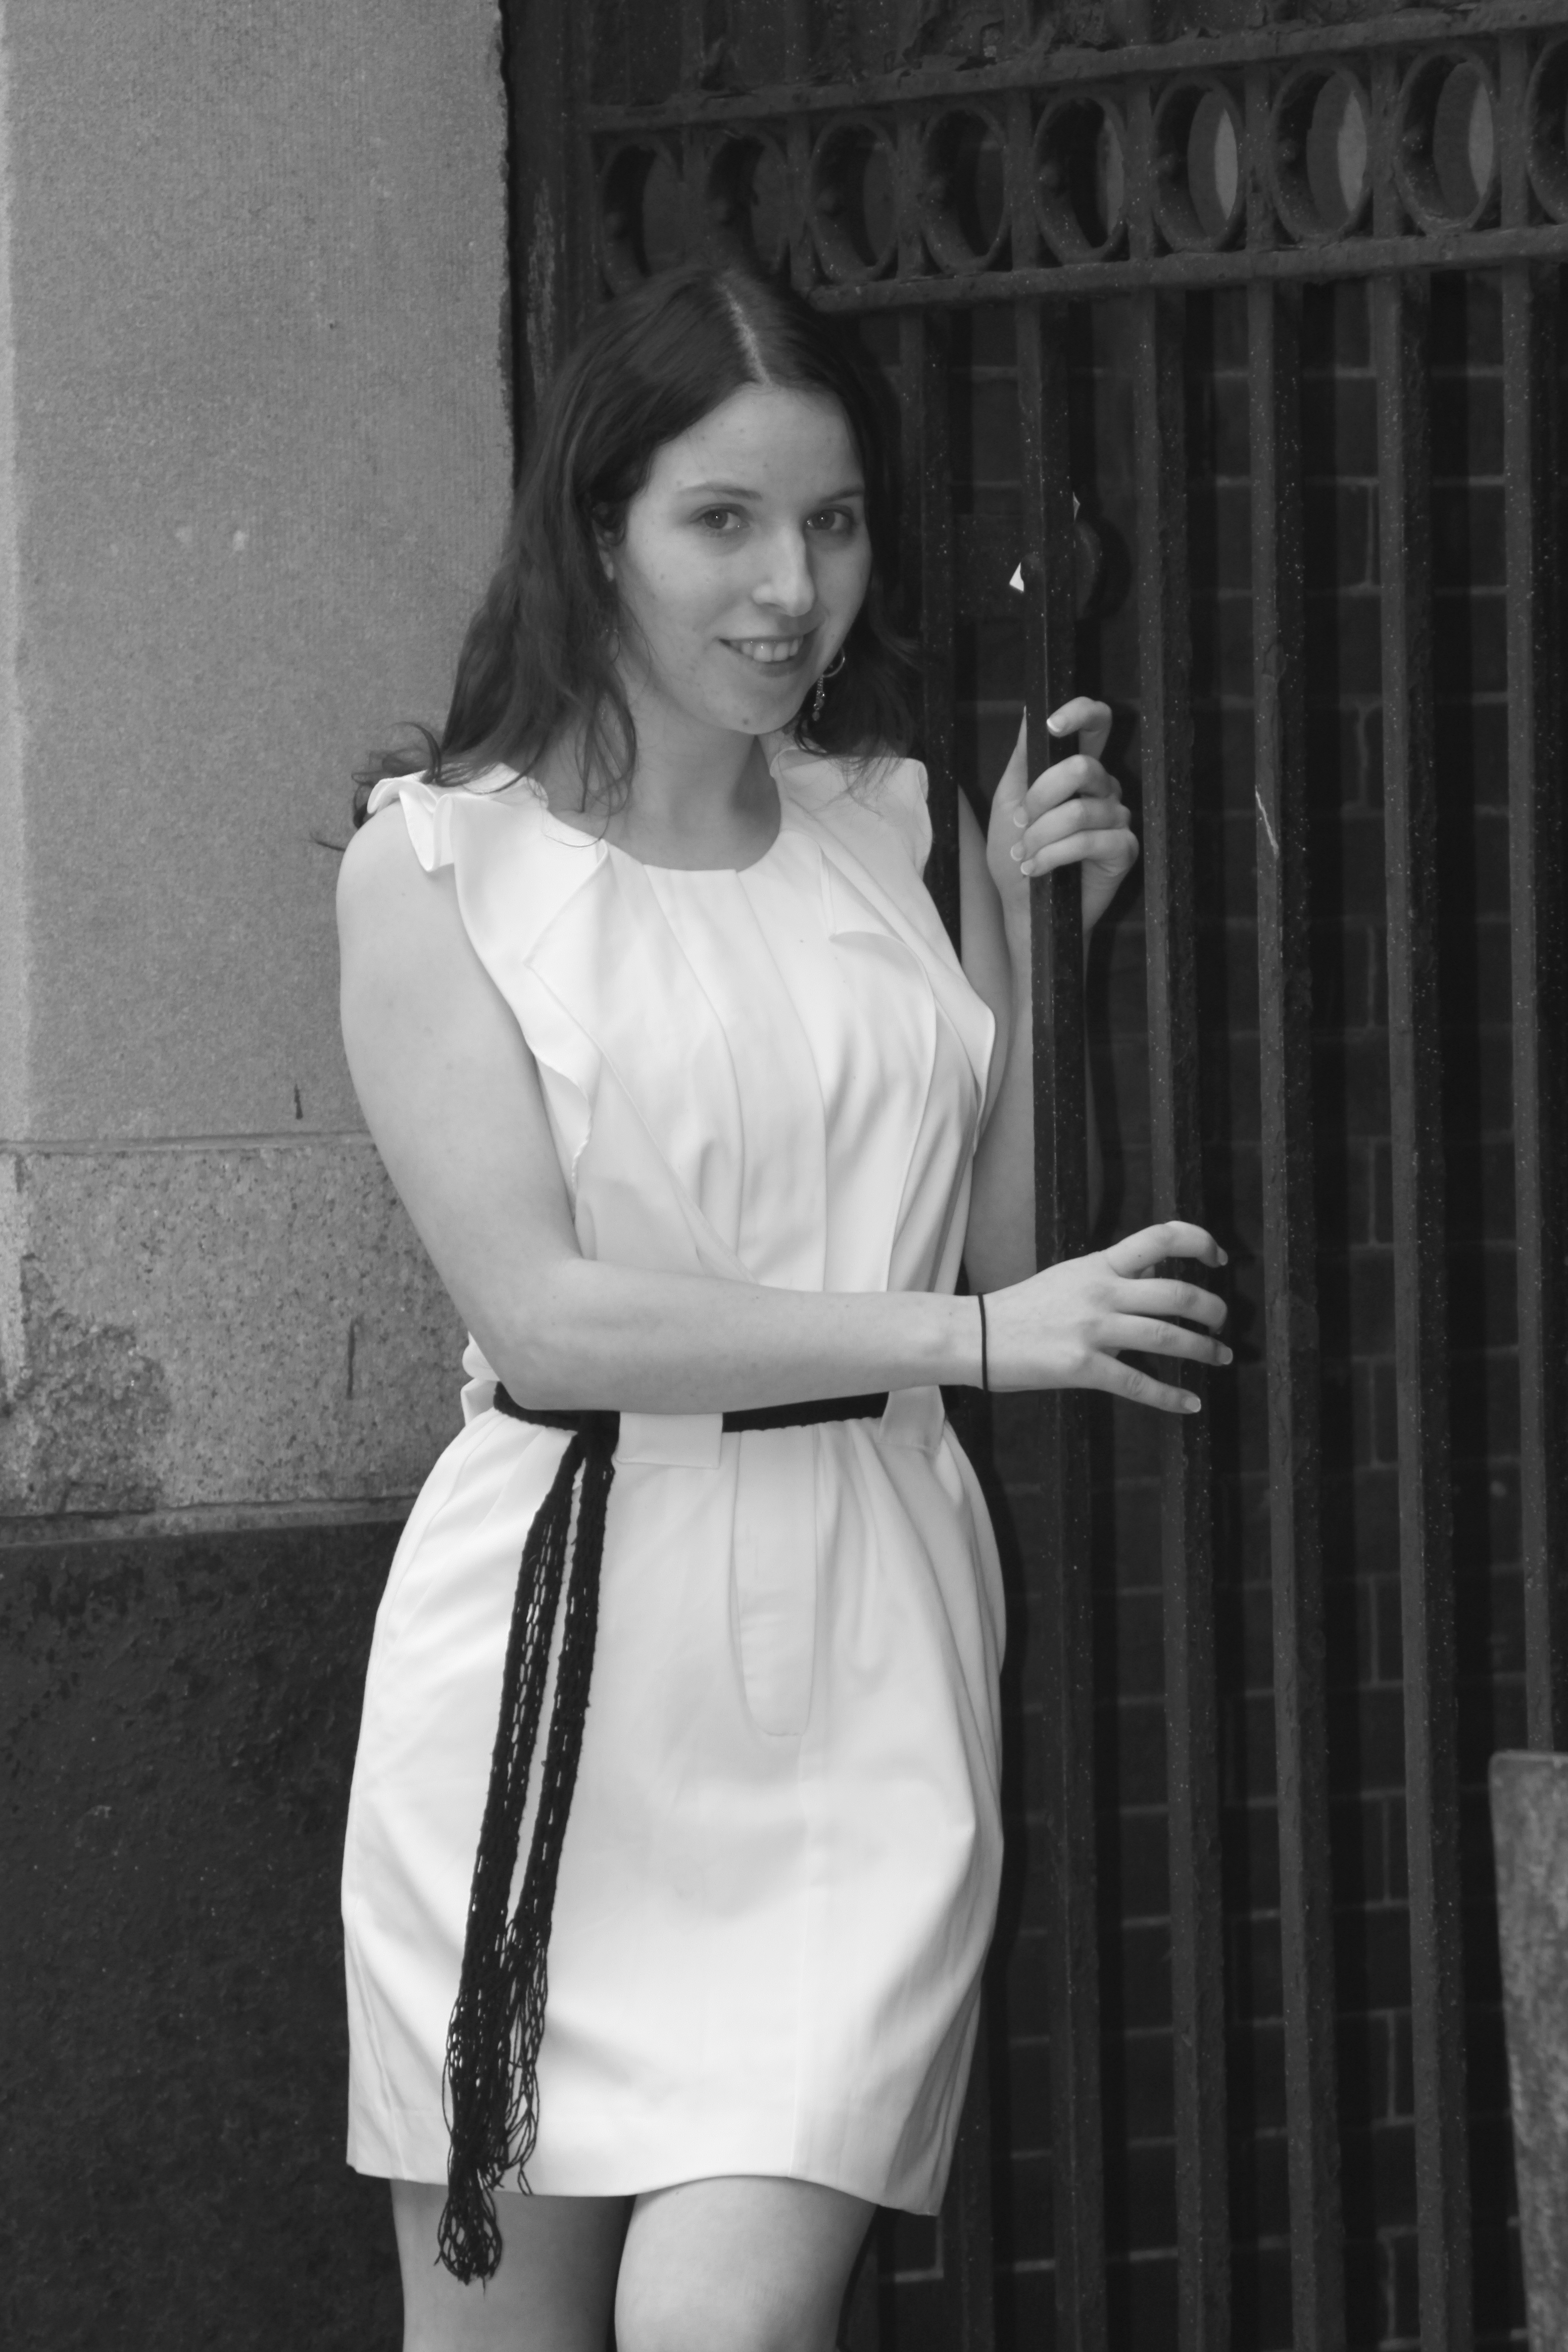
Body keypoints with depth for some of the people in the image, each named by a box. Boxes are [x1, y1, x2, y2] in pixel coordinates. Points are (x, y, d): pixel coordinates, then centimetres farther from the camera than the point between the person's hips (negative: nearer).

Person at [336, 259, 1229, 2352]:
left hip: (854, 1650, 2)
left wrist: (1030, 923, 3)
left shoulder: (891, 828, 11)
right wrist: (976, 1336, -12)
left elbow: (1010, 1235, 13)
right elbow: (542, 1307, -10)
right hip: (556, 1630, -2)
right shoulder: (440, 865, -1)